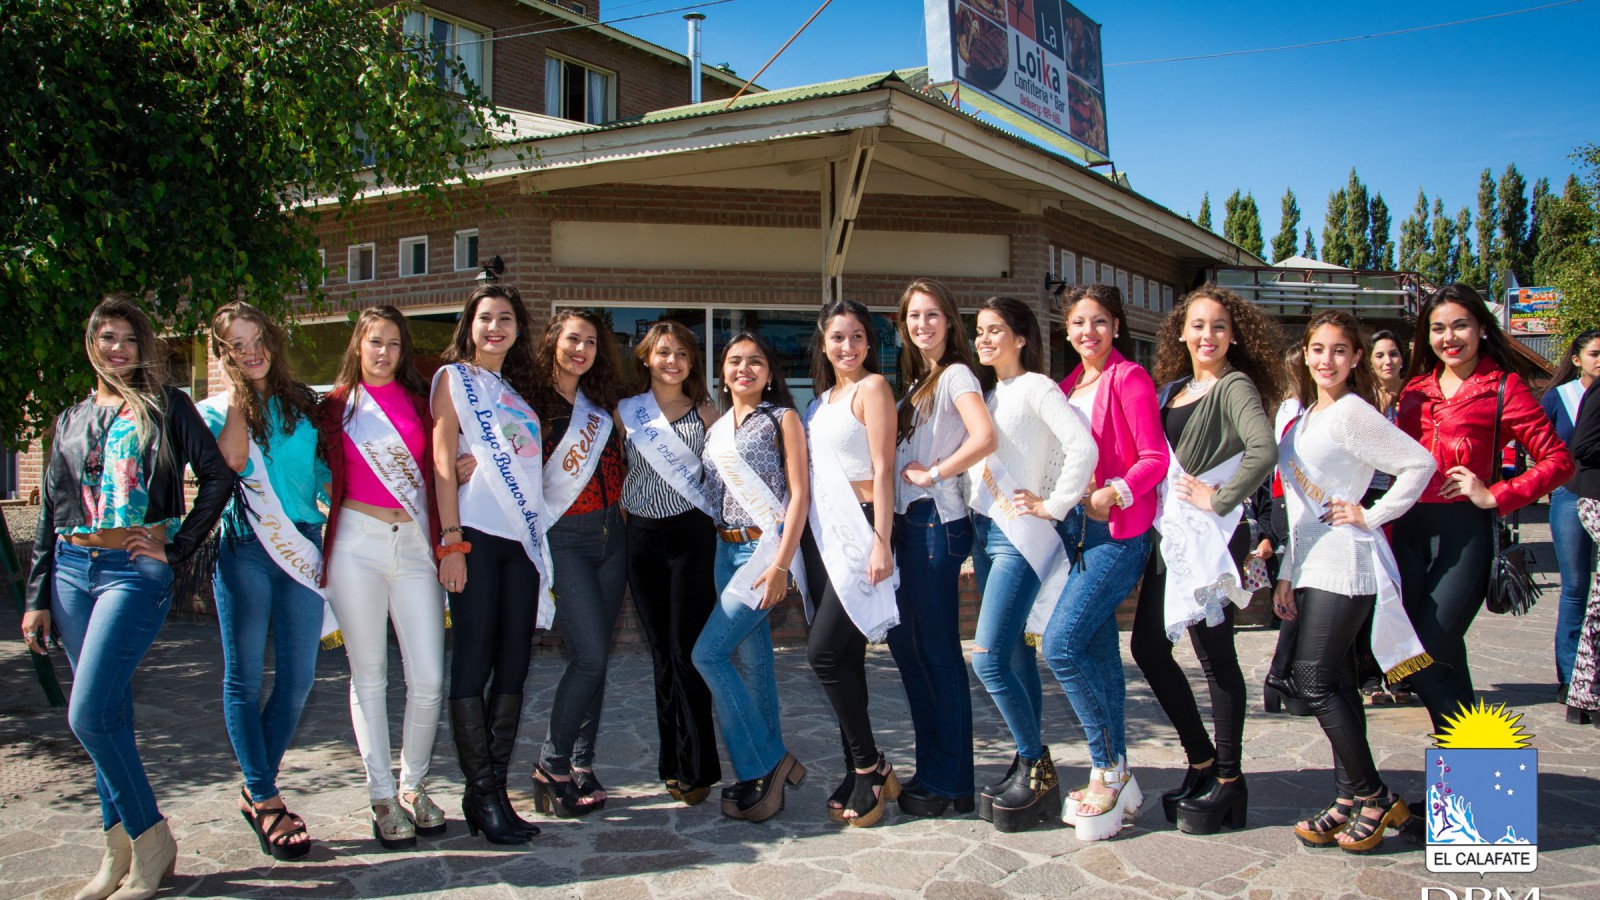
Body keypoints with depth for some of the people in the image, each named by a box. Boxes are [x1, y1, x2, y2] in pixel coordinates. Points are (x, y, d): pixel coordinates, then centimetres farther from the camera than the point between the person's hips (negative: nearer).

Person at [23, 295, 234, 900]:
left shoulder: (165, 406, 4)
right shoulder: (71, 420, 16)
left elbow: (217, 476, -1)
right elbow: (50, 513, 16)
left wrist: (178, 548, -7)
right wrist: (36, 597, 13)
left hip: (136, 570, -5)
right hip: (73, 571, 5)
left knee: (89, 715, -13)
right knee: (108, 714, 9)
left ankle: (151, 839, 2)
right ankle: (121, 850, 18)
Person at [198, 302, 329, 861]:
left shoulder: (301, 402, 13)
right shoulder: (214, 410, 5)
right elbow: (230, 463, -15)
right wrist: (235, 398, -9)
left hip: (302, 544, 3)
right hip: (244, 547, -3)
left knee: (298, 679, 4)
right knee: (245, 678, 3)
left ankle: (257, 791, 21)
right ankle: (265, 800, 13)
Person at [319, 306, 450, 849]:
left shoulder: (418, 400, 14)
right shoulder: (337, 405, 11)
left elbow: (436, 470, 17)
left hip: (414, 544, 1)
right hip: (357, 543, -1)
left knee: (428, 680, -4)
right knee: (369, 676, 5)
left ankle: (414, 784, 18)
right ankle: (383, 795, 17)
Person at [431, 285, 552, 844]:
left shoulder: (520, 389, 21)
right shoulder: (454, 377, 6)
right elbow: (443, 459, -4)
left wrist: (539, 536, 8)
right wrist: (451, 541, -13)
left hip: (522, 535, 6)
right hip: (476, 533, -5)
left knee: (514, 664, 4)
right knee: (474, 660, -5)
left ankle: (494, 787, 11)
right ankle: (482, 793, 2)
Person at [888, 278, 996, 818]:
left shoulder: (955, 375, -7)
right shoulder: (916, 384, 19)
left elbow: (985, 438, -25)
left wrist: (931, 474, -16)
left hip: (936, 524, -9)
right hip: (905, 524, 9)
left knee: (938, 652, -2)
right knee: (904, 644, 13)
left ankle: (951, 784, 9)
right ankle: (932, 770, 25)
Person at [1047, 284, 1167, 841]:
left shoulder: (1129, 378, -6)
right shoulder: (1069, 386, 16)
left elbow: (1156, 457, -11)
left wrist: (1114, 493, -24)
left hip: (1119, 530, -8)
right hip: (1074, 529, 8)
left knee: (1061, 644, -16)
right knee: (1097, 654, 10)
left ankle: (1107, 768, -1)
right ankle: (1117, 780, 19)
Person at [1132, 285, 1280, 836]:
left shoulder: (1234, 387, -7)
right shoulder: (1174, 388, 15)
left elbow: (1264, 449, -25)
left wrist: (1220, 500, -17)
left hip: (1210, 537, -8)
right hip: (1169, 535, 8)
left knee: (1215, 654, -1)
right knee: (1148, 646, 9)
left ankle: (1228, 781, 13)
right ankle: (1201, 759, 25)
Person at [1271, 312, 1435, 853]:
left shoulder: (1352, 412, -9)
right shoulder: (1305, 416, 17)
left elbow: (1421, 463, -15)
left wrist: (1373, 514, -12)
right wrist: (1287, 574, 16)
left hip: (1344, 564, -8)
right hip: (1312, 565, 8)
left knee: (1314, 681, -9)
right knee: (1335, 686, 9)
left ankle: (1372, 797, 5)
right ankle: (1351, 801, 15)